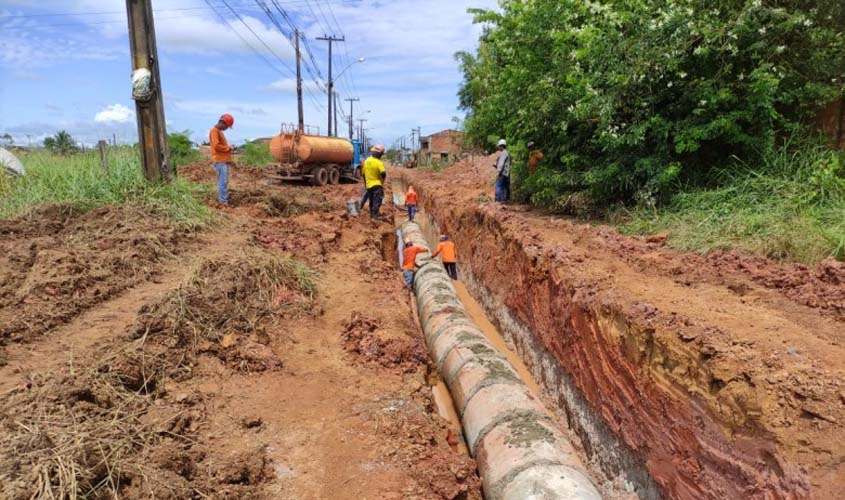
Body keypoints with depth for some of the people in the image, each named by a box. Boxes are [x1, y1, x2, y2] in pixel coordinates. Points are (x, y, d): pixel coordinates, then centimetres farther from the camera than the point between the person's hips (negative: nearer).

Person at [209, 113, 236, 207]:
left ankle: (221, 200, 15)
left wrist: (229, 148, 10)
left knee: (222, 181, 11)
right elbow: (216, 146, -19)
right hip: (220, 161, -10)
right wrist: (228, 148, -9)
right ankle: (223, 201, -13)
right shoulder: (214, 131, -9)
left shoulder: (219, 131, 22)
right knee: (223, 182, -13)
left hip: (224, 160, 10)